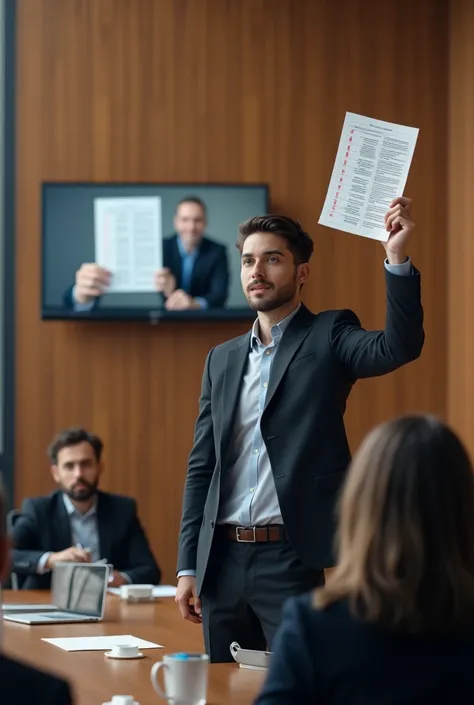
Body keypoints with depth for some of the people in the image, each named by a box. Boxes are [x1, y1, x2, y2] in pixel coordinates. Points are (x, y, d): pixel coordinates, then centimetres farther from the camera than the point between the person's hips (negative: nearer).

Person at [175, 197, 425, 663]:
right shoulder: (222, 359, 15)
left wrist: (397, 257, -30)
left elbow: (398, 347, -19)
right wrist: (188, 567, 9)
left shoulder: (329, 337, 2)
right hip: (223, 560, 5)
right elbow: (201, 467, 15)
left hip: (292, 558, -5)